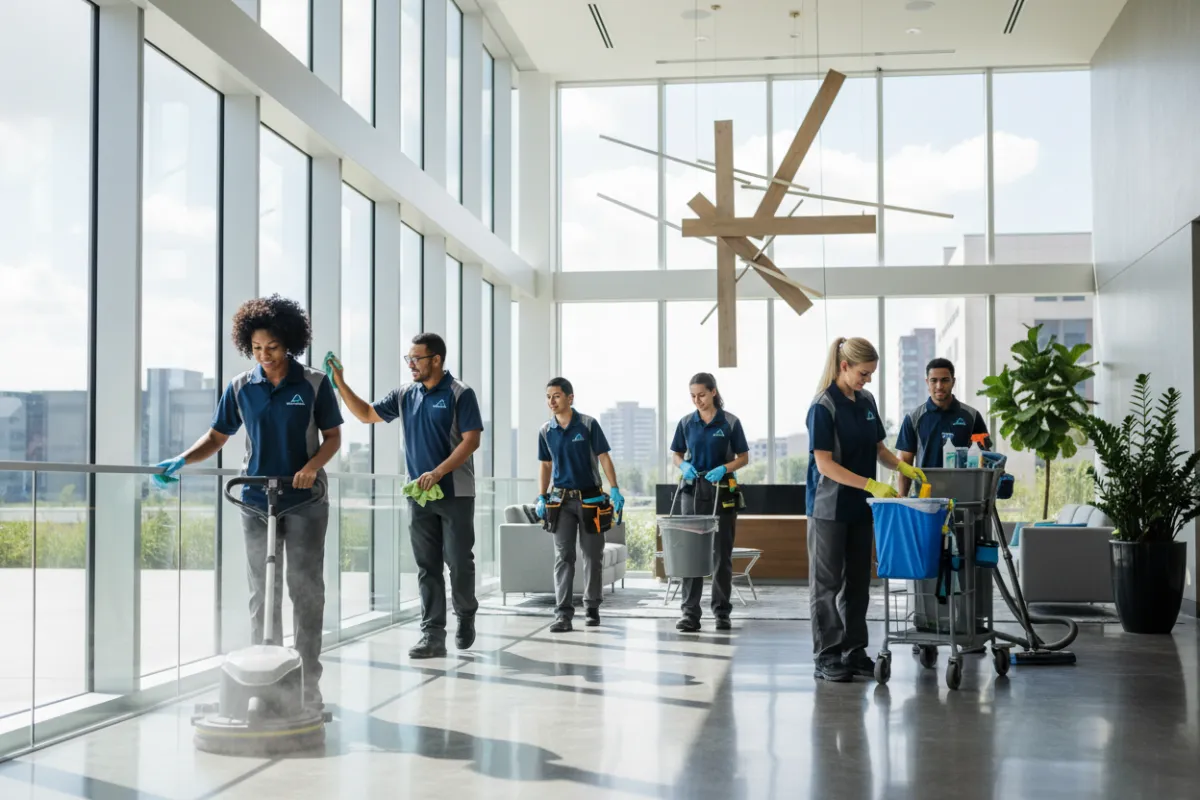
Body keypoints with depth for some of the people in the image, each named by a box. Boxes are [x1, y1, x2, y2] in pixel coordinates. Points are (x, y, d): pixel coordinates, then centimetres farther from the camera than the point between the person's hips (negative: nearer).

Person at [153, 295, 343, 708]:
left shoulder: (315, 384, -4)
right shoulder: (241, 388, 3)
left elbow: (333, 437, 1)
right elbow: (217, 437, 8)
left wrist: (312, 466, -18)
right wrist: (180, 462, -8)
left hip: (305, 500, -2)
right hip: (257, 500, 3)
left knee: (307, 590, -1)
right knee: (262, 593, 6)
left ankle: (308, 683, 5)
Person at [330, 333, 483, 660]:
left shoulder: (460, 394, -8)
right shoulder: (405, 395, 8)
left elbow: (471, 440, -13)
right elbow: (367, 414, 16)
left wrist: (438, 473, -21)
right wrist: (340, 383, 3)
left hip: (456, 494, -5)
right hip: (419, 495, 5)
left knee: (459, 561, 1)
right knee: (428, 566, 3)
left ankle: (466, 615, 26)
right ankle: (433, 634, 3)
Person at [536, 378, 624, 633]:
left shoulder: (588, 425, -5)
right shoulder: (546, 431, 4)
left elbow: (604, 458, -5)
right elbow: (546, 466, 13)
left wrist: (615, 490, -15)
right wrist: (541, 498, 5)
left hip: (590, 497, -2)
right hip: (562, 499, 2)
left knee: (593, 555, 6)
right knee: (563, 556, -4)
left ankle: (592, 607, 20)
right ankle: (563, 613, -8)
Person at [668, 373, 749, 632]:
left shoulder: (730, 422, -3)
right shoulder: (686, 423, 5)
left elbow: (743, 457, 0)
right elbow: (676, 454, 13)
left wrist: (723, 468, -17)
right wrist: (683, 466, -9)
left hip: (722, 492, -2)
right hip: (693, 491, 2)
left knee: (722, 554, 3)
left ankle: (722, 612, 13)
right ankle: (690, 612, 4)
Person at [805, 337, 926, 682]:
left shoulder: (867, 401, 7)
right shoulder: (823, 406, -15)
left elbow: (877, 447, 17)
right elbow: (824, 463, -19)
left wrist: (902, 466, -2)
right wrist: (871, 485, -23)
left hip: (860, 509, 7)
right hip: (830, 508, -7)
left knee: (857, 582, 11)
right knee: (827, 584, 1)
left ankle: (854, 651, 20)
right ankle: (826, 657, 7)